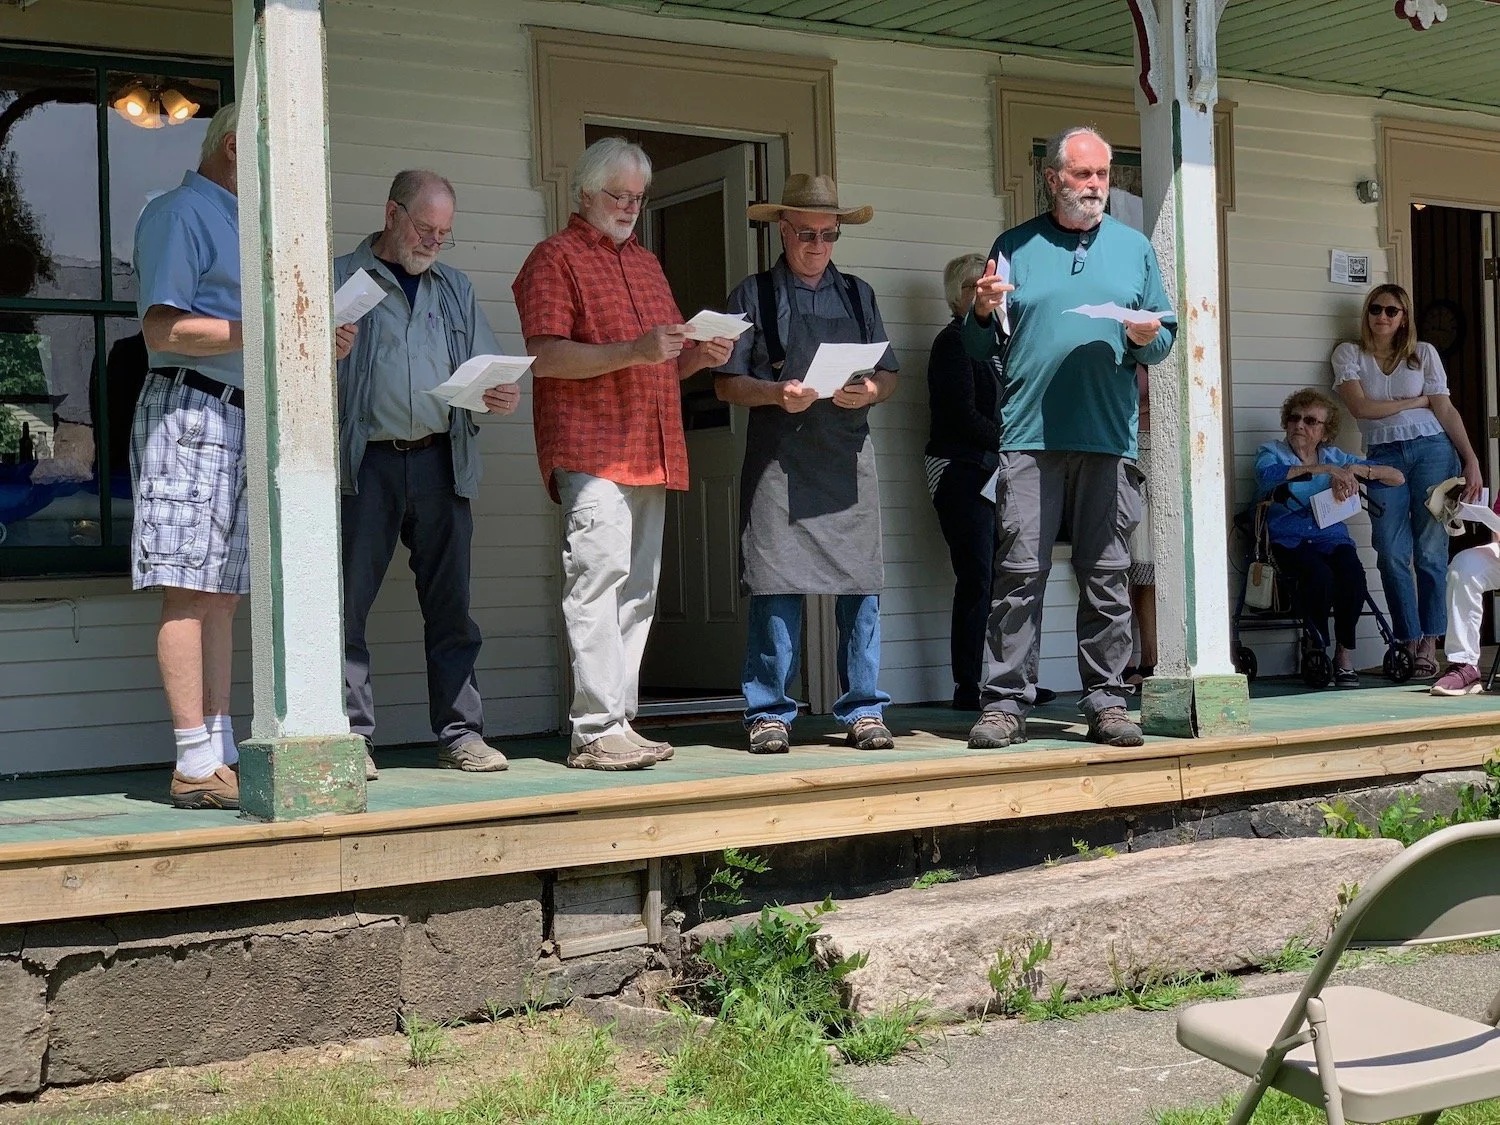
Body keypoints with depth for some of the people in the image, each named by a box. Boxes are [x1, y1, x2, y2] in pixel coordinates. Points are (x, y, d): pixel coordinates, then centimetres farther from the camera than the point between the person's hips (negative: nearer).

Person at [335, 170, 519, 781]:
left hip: (441, 461, 3)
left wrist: (503, 397, -5)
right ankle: (353, 736, 2)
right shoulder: (340, 280, 8)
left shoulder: (456, 289, 21)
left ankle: (461, 733, 9)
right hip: (367, 462, -3)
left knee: (449, 603, 4)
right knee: (348, 601, -4)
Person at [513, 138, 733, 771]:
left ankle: (620, 724, 10)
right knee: (597, 582, -15)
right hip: (590, 452, -8)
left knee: (637, 596, 6)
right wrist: (634, 351, -19)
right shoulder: (555, 258, 1)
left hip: (650, 455, 8)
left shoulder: (645, 263, 26)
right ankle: (596, 732, -15)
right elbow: (543, 357, -11)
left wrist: (702, 355, 8)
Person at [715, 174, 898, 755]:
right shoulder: (754, 294, 9)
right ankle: (770, 714, 0)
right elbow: (727, 382, 4)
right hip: (777, 460, -3)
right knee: (776, 587, -7)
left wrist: (870, 391, -5)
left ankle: (863, 711, 6)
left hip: (848, 458, 3)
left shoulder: (858, 294, 19)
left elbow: (889, 375, 17)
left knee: (860, 587, -1)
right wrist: (777, 394, -13)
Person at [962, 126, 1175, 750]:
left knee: (1107, 575, 3)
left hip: (1110, 438, 2)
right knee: (1019, 571, -6)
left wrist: (1147, 338, -6)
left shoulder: (1134, 247, 16)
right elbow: (980, 347, 14)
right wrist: (984, 311, -7)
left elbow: (1164, 335, 16)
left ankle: (1107, 702, 10)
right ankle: (1006, 703, -2)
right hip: (1029, 436, -1)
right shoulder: (1014, 247, 12)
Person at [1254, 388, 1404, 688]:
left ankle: (1345, 653, -14)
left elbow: (1396, 477, 13)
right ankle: (1318, 652, -13)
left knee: (1352, 572, -31)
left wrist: (1356, 470, -5)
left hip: (1331, 536, 3)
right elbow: (1269, 475, -19)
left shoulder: (1335, 457, 17)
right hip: (1288, 539, -3)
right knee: (1319, 574, -34)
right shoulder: (1271, 453, 8)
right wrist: (1324, 469, -23)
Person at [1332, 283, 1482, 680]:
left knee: (1430, 550, -4)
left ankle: (1429, 644, -1)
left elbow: (1446, 411, 7)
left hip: (1432, 450, 0)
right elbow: (1360, 407, -4)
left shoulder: (1424, 353, 12)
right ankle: (1409, 643, 0)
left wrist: (1472, 461, -2)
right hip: (1383, 457, 0)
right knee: (1392, 554, -7)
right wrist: (1416, 401, 2)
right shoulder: (1349, 354, 10)